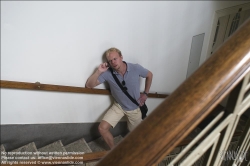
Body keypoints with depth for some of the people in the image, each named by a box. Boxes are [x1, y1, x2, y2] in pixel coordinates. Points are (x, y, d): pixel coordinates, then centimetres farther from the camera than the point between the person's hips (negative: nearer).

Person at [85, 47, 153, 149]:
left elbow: (149, 75, -1)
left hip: (134, 108, 0)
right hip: (118, 106, 1)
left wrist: (145, 93, -2)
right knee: (102, 128, -10)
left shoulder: (136, 68, -20)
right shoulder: (108, 73, -20)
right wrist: (98, 71, -31)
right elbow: (88, 85, -17)